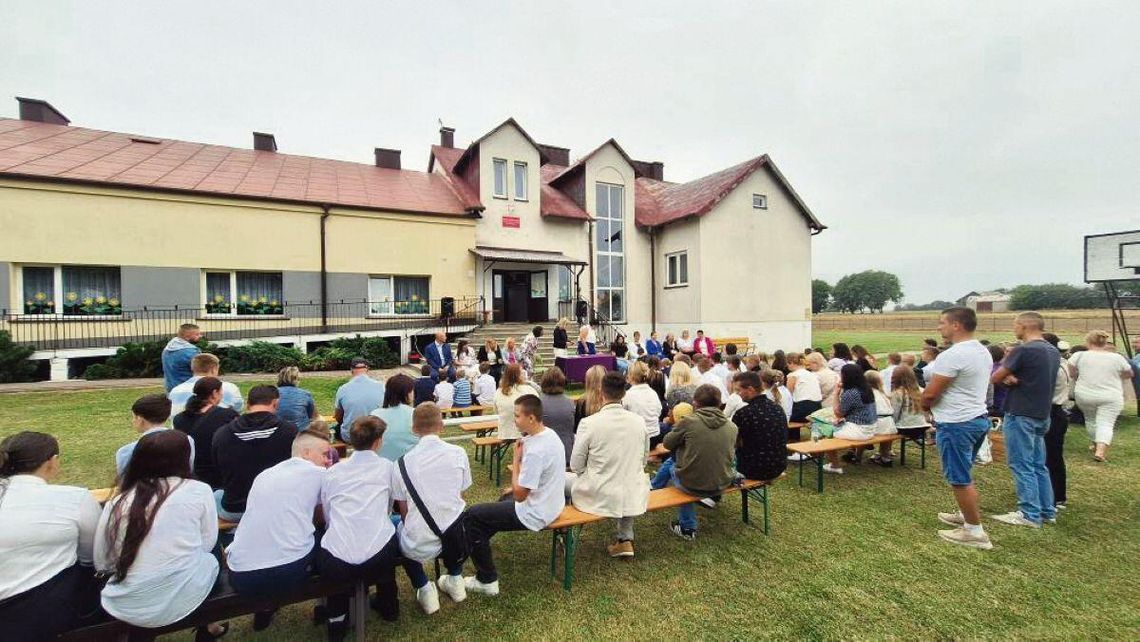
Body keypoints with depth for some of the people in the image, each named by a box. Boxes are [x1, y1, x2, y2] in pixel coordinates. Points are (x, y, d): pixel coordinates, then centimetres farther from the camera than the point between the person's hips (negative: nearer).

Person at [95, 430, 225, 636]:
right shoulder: (198, 491, -10)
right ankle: (208, 626, 38)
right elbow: (207, 544, -1)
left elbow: (102, 564, 6)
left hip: (123, 608, 4)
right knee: (210, 559, 28)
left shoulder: (116, 503, -2)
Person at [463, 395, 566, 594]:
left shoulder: (535, 451, -30)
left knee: (471, 516, -1)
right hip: (551, 503, 9)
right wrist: (517, 487, 11)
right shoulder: (550, 435, -1)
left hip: (535, 514, -9)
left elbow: (519, 495, -22)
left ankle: (487, 580, 7)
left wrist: (516, 460, -15)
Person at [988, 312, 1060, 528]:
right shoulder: (1054, 352, 11)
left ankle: (1030, 514, 3)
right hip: (1041, 415, 9)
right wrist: (1011, 378, -3)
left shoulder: (1022, 350, -17)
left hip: (1020, 415, -9)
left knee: (1022, 466, -2)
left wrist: (1006, 371, 7)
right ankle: (1047, 511, 22)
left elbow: (994, 378, -13)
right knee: (1038, 465, 16)